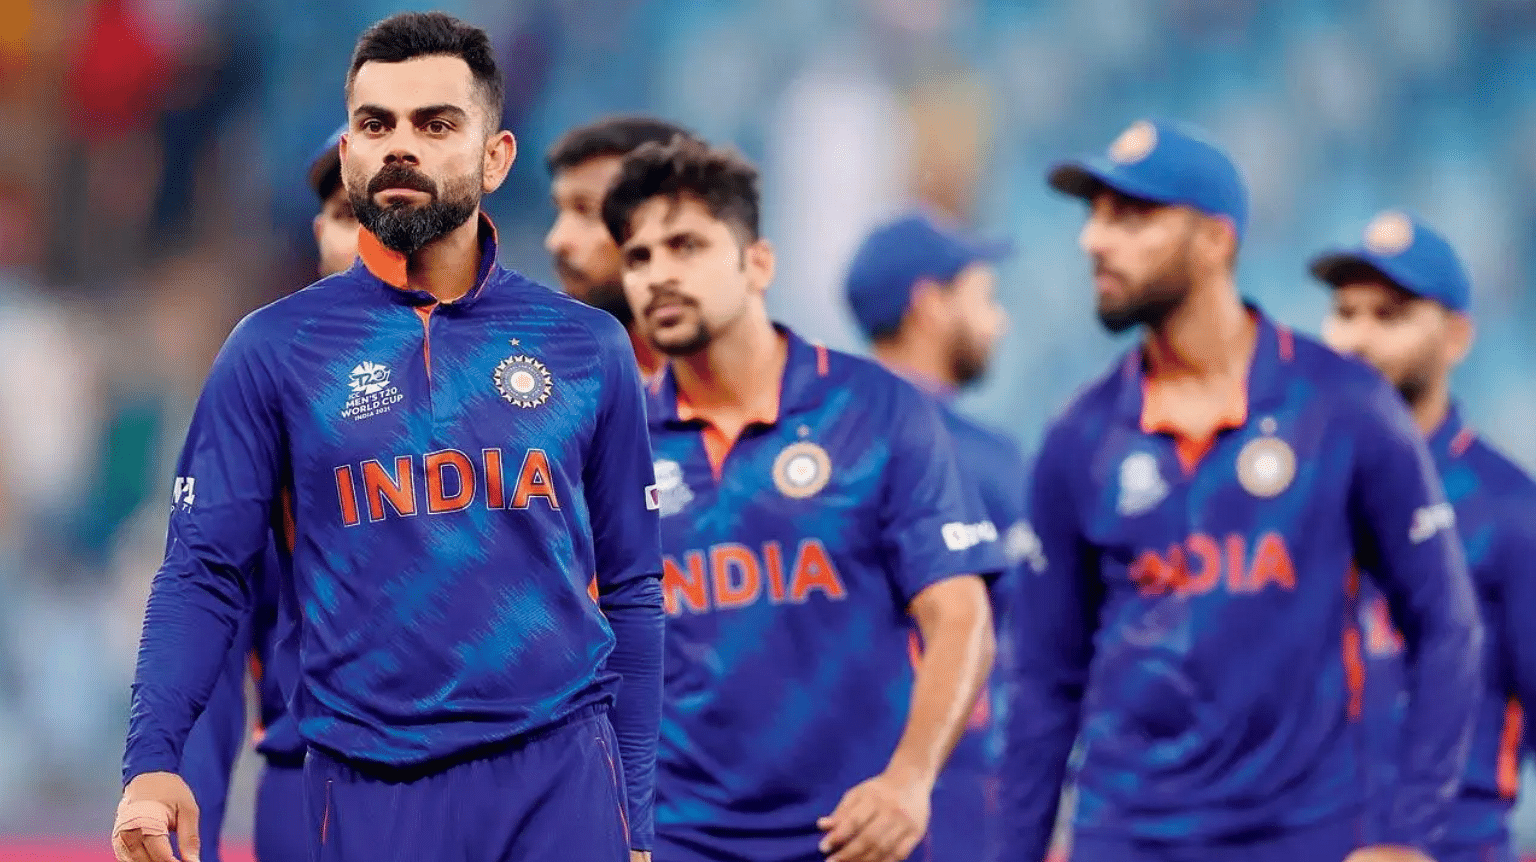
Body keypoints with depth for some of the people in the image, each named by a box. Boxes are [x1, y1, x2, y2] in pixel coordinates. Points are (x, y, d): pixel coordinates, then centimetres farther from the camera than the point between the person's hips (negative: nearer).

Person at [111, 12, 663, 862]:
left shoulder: (586, 347, 6)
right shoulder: (275, 349, 3)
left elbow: (629, 591, 10)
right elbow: (205, 573, 0)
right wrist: (151, 763, -16)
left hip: (558, 769, 0)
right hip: (371, 785, 0)